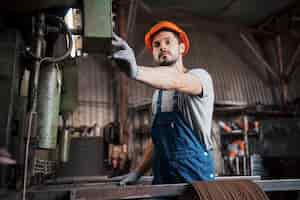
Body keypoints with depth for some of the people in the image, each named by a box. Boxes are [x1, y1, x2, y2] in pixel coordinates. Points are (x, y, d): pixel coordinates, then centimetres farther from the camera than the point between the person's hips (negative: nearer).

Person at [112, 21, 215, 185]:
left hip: (196, 177, -5)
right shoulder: (158, 94, 12)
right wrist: (138, 172, 9)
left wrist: (136, 71, -49)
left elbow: (176, 81, -32)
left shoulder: (200, 76, -8)